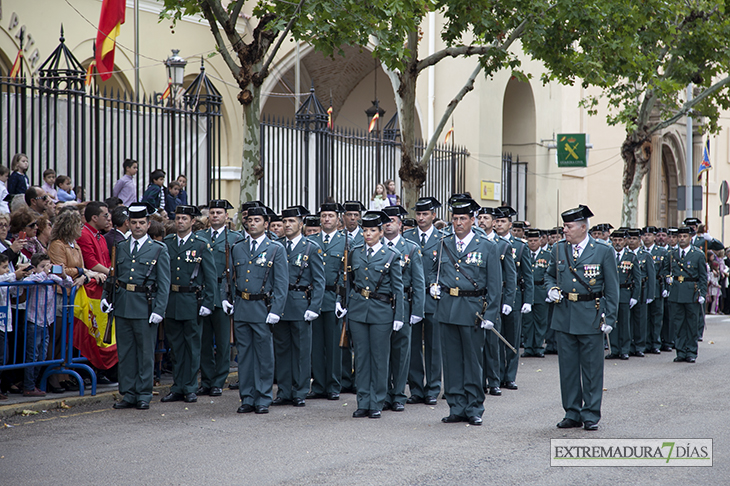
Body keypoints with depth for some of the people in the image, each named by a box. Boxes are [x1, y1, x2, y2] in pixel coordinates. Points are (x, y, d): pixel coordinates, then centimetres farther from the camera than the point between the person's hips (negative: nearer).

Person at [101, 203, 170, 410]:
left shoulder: (159, 250, 2)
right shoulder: (120, 247, 13)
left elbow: (164, 284, -1)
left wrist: (159, 310, -10)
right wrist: (106, 296, 4)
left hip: (145, 307, -4)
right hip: (122, 306, 4)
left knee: (145, 352, 1)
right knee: (125, 352, 7)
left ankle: (143, 395, 8)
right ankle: (128, 394, 14)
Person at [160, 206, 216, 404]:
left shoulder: (202, 245, -2)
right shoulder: (166, 243, 7)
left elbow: (211, 277, -2)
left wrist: (207, 304, -8)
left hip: (192, 301, -3)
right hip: (170, 302, 3)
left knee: (192, 346, 3)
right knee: (176, 346, 9)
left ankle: (190, 389, 10)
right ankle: (177, 389, 15)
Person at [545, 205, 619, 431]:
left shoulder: (603, 252, -4)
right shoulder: (558, 249, 7)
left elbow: (612, 288, -1)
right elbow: (549, 275, 22)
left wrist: (609, 318, -6)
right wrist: (551, 289, -1)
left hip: (591, 317, -4)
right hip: (564, 317, 4)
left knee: (592, 368, 2)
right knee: (567, 367, 8)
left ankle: (591, 415, 11)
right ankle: (572, 413, 17)